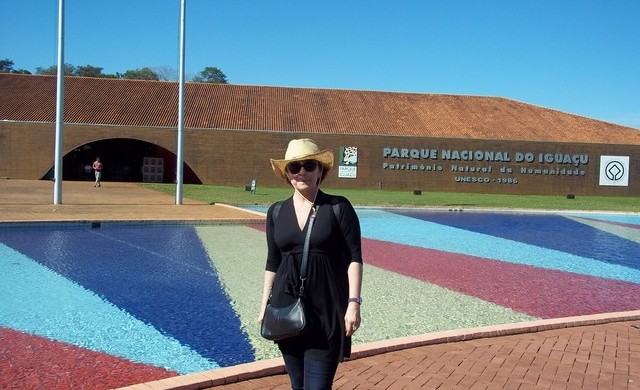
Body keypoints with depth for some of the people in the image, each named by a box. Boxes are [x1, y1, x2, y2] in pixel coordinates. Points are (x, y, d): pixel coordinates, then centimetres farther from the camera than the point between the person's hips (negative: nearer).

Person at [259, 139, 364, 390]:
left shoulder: (339, 207, -4)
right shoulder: (276, 212, 7)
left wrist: (353, 302, -13)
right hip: (287, 308, 4)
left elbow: (354, 257, -5)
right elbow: (272, 263, 13)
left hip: (327, 309, -4)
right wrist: (265, 305, 11)